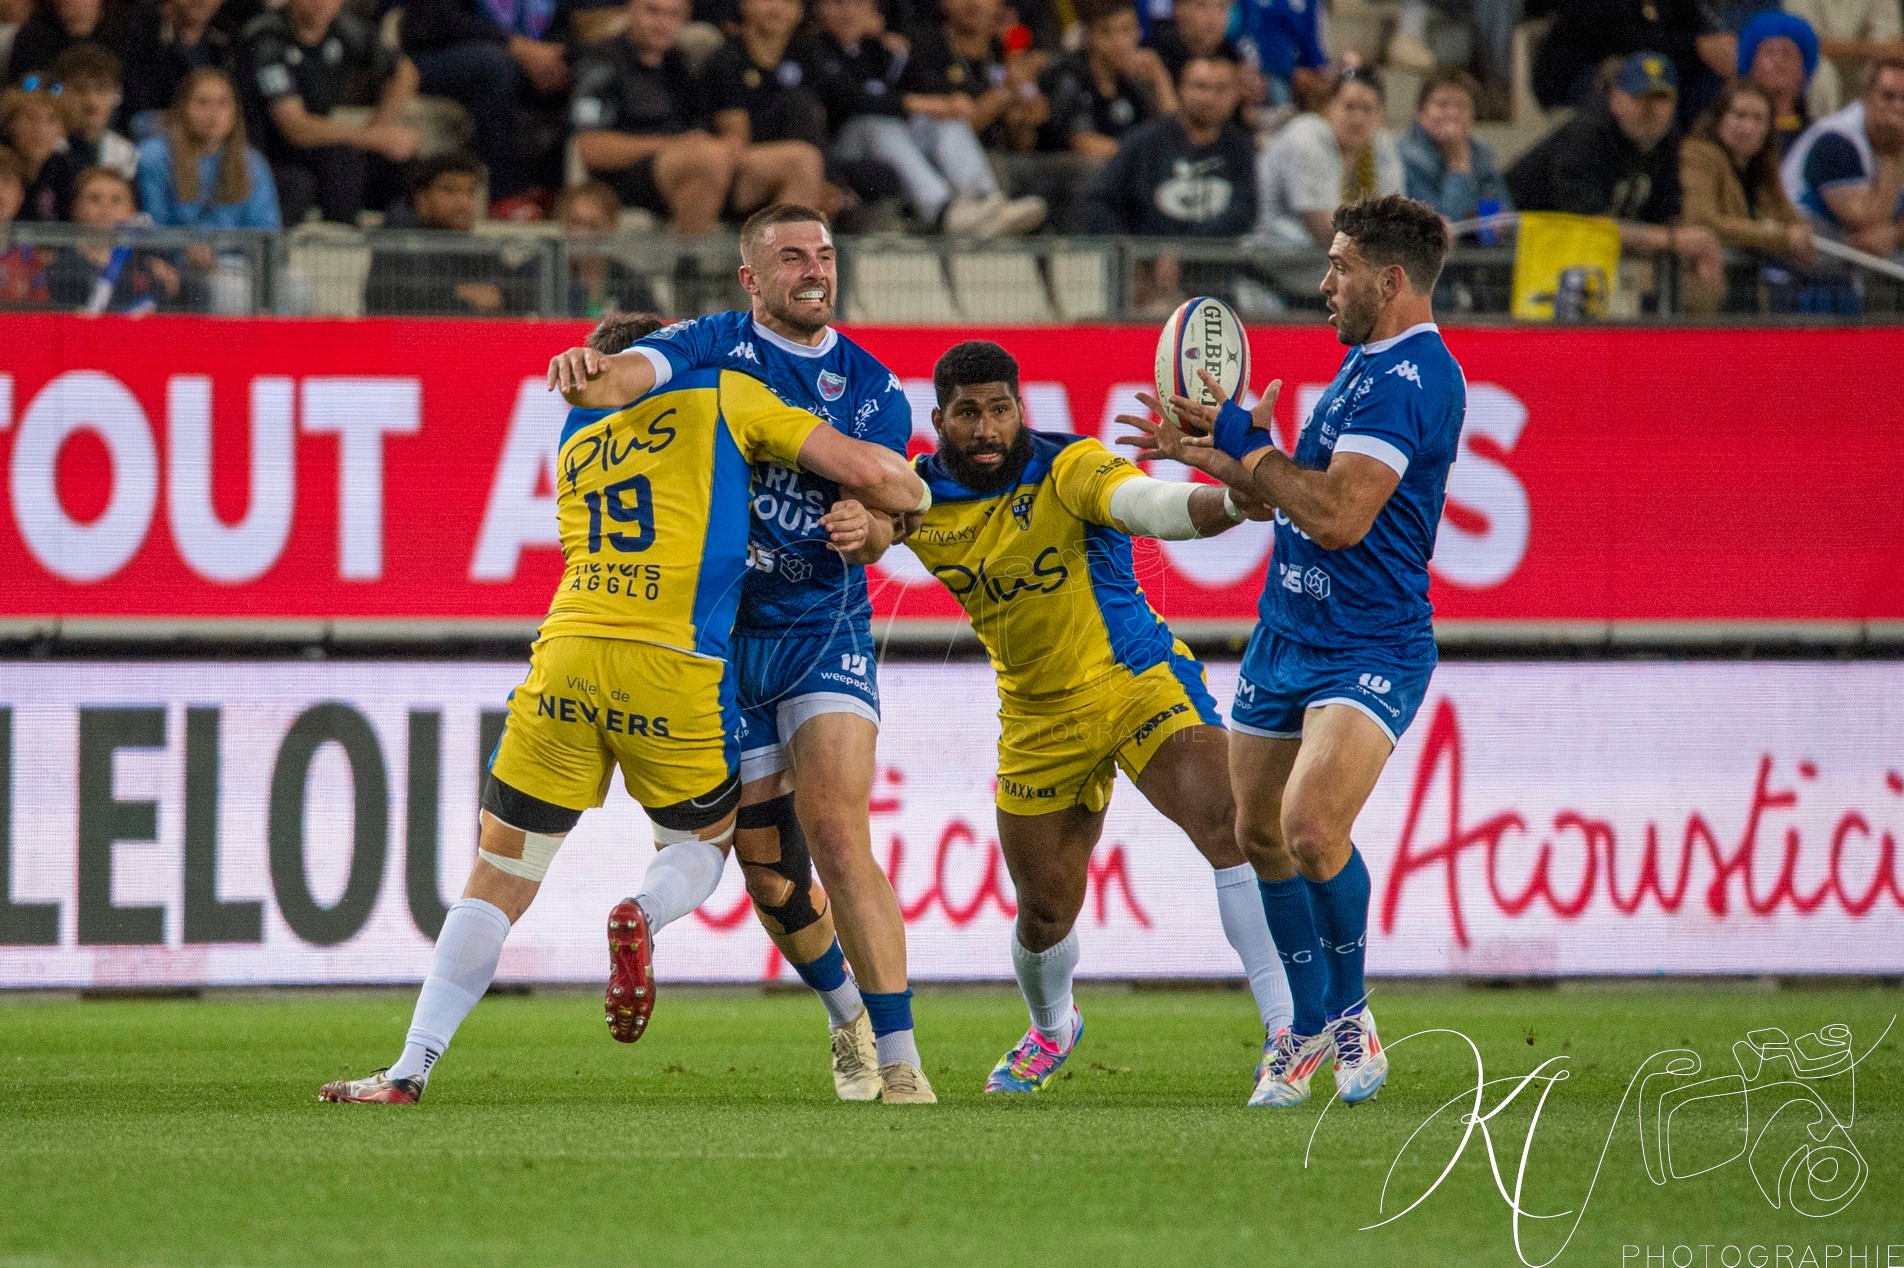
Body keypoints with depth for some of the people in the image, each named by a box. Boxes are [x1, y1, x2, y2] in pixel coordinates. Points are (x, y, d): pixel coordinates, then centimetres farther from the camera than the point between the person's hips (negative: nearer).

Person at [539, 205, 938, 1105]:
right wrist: (587, 374, -43)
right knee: (763, 856, 5)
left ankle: (899, 1062, -19)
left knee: (835, 832, -18)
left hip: (823, 630, -1)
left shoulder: (875, 388, 3)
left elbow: (876, 532, -2)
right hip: (716, 634, 1)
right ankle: (846, 1018, 33)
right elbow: (630, 374, -20)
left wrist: (864, 526, -26)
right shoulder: (713, 348, 0)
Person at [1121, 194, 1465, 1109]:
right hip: (1288, 634, 10)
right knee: (1260, 836, 10)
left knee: (1312, 827, -25)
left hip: (1368, 649, -10)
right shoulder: (1367, 363, 15)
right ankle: (1309, 1030, 26)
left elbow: (1341, 516, -26)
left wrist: (1248, 450, -15)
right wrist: (1214, 453, 14)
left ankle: (1349, 1009, -4)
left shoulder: (1411, 376, -18)